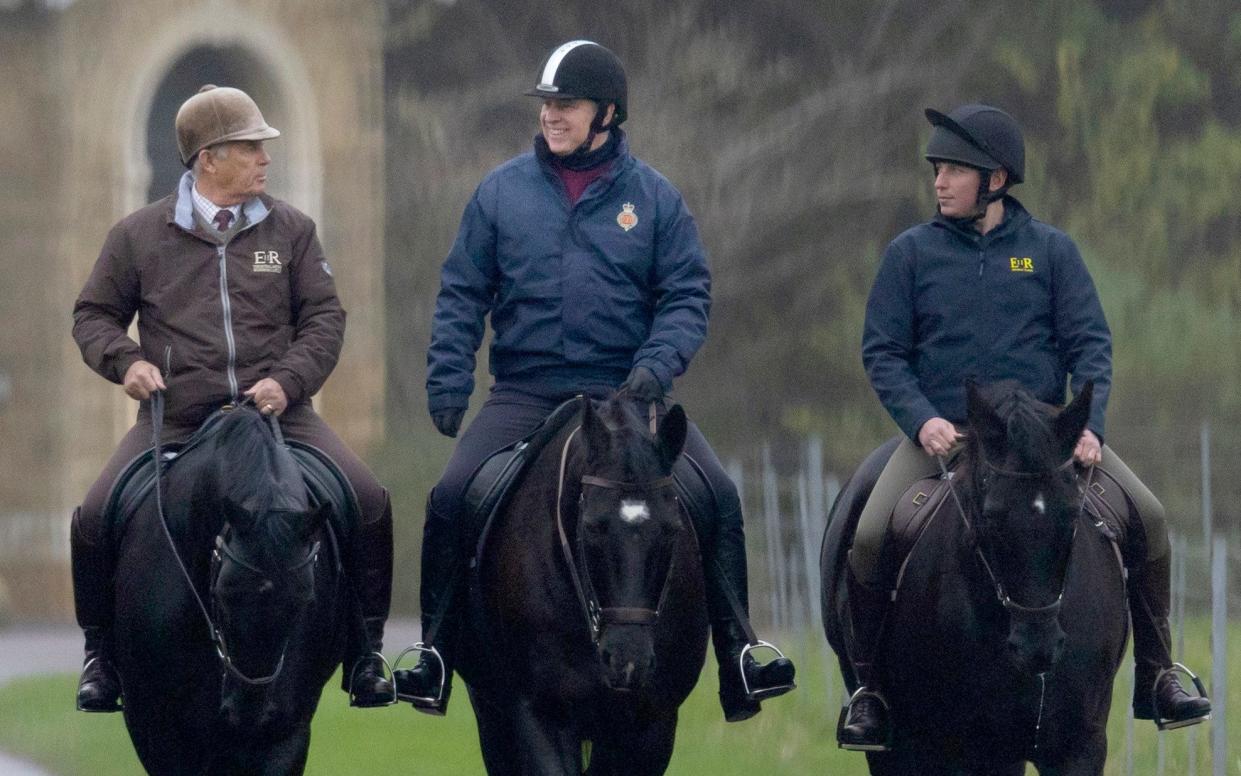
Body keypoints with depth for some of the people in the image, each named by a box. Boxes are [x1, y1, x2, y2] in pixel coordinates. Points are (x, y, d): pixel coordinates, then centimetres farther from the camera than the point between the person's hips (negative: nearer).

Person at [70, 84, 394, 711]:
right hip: (174, 420, -1)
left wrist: (288, 380, -8)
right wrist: (125, 360, -5)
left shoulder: (290, 230, 8)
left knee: (368, 503, -19)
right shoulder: (139, 236, 6)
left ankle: (365, 655, -3)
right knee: (96, 518, -20)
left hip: (276, 415, 1)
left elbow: (324, 317, 9)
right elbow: (94, 314, 16)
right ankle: (100, 652, 5)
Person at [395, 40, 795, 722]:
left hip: (624, 390, 0)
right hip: (524, 393, 0)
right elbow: (461, 295, 9)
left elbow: (687, 296, 4)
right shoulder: (502, 191, 6)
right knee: (450, 498, -20)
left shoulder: (654, 198, 5)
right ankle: (436, 654, -9)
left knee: (718, 497, -16)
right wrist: (447, 383, -2)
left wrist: (657, 364, -14)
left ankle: (736, 654, -9)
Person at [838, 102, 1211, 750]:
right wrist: (922, 420, -17)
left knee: (1148, 516, -14)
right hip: (943, 434, -1)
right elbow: (882, 351, 1)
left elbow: (1089, 343, 2)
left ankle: (1155, 677, 2)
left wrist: (1089, 426, -14)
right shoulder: (911, 254, 4)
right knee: (869, 538, -24)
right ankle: (868, 689, -4)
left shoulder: (1050, 250, 6)